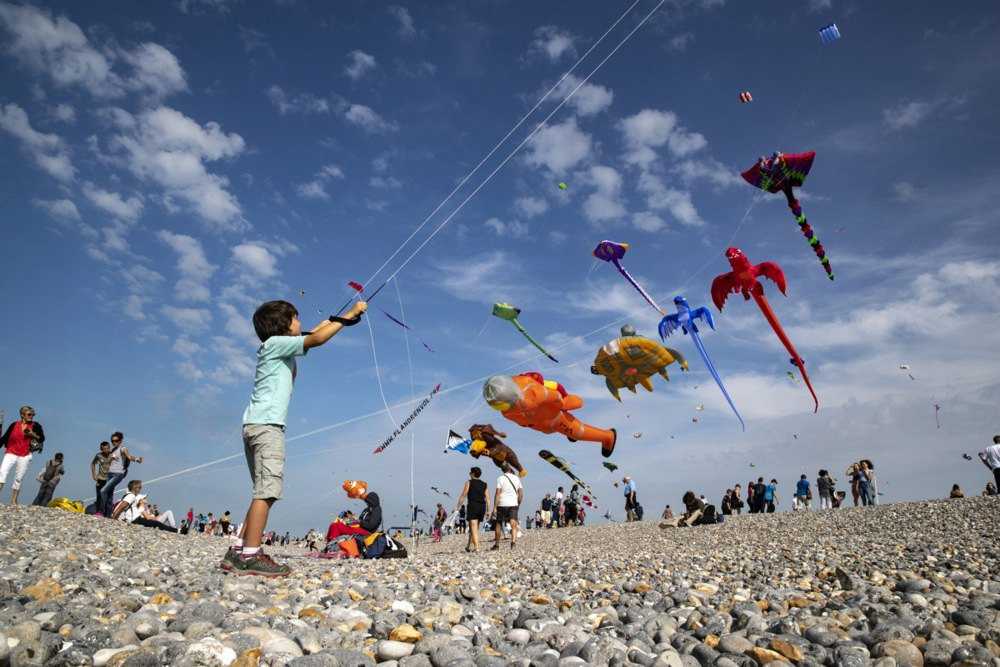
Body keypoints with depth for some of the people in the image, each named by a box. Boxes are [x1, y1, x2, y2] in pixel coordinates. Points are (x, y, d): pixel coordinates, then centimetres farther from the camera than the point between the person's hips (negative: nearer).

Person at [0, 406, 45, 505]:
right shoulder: (14, 425, 4)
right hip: (11, 453, 0)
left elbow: (42, 438, 4)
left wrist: (33, 434, -12)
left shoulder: (35, 426, 3)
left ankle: (13, 501, 9)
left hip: (25, 456, 0)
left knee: (18, 479, 3)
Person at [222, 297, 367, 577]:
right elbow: (316, 340, -12)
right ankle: (250, 556, -17)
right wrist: (349, 315, -6)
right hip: (266, 424, -10)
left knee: (264, 491, 9)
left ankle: (238, 552, 8)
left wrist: (332, 320, 40)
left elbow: (309, 336, 38)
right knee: (266, 490, -14)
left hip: (257, 425, 10)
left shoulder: (278, 348, 23)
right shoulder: (276, 343, -2)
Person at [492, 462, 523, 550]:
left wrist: (495, 507, -10)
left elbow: (498, 493, -11)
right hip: (513, 504, 2)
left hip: (502, 504, -2)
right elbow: (521, 494, 9)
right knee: (513, 523, -5)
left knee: (498, 524, 12)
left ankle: (497, 544, 21)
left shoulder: (500, 478, -4)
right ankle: (513, 540, -29)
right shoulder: (517, 478, 9)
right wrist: (518, 504, 18)